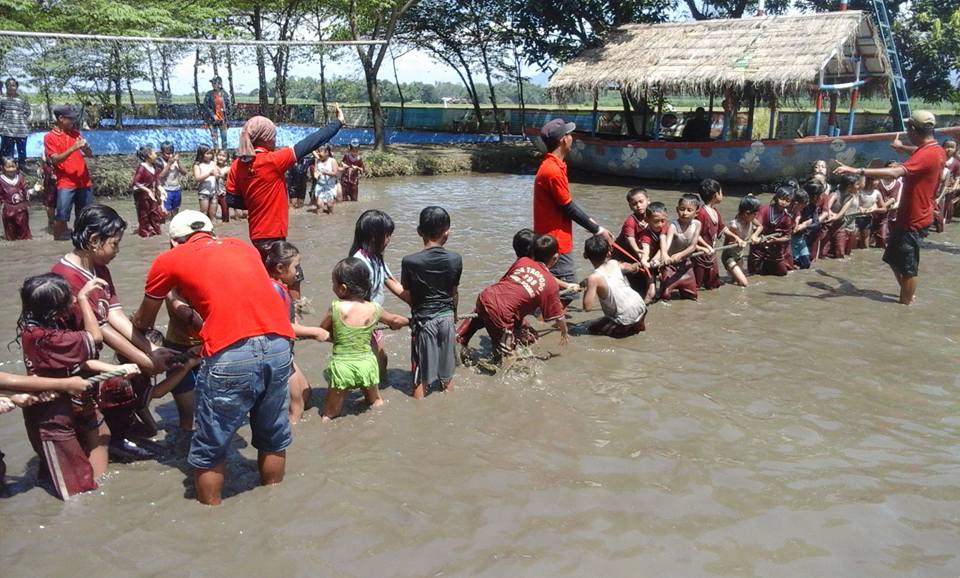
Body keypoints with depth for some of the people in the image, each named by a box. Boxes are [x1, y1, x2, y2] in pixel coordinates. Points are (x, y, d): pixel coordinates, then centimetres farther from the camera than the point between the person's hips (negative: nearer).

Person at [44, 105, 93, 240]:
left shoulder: (75, 133, 13)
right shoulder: (49, 137, -2)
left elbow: (90, 154, 12)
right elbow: (55, 160, -12)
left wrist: (85, 147, -11)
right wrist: (73, 148, -22)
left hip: (84, 181, 5)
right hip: (65, 182, -5)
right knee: (62, 215, -13)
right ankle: (58, 238, -2)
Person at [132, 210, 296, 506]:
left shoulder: (169, 260, 16)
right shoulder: (243, 246, 25)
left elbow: (143, 321, 31)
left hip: (230, 355, -5)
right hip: (279, 345, 5)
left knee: (210, 450, 15)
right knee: (273, 439, 23)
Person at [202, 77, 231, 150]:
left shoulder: (224, 94, 3)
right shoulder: (209, 94, -2)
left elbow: (228, 107, 9)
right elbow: (206, 107, -4)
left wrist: (226, 116, 3)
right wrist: (213, 115, -13)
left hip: (223, 120, 1)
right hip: (213, 120, -1)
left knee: (224, 137, 5)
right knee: (214, 137, 2)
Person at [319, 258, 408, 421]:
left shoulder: (336, 308, -13)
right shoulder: (374, 309, -4)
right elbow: (394, 320, 16)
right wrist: (409, 321, 38)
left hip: (342, 366, -2)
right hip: (367, 364, 3)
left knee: (329, 415, 10)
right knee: (375, 403, 27)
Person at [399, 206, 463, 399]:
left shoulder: (410, 262, -17)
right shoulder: (455, 260, -9)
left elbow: (407, 296, -9)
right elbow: (455, 293, 3)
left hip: (423, 320, -2)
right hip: (447, 318, 3)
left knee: (421, 375, 10)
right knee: (447, 373, 19)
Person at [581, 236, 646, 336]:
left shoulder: (594, 278, -21)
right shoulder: (615, 263, -6)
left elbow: (587, 307, -22)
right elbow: (633, 268, 17)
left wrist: (585, 291, -4)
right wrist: (636, 266, 41)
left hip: (625, 319, -6)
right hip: (641, 306, 6)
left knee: (593, 328, 15)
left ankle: (632, 327, 4)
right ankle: (638, 323, 23)